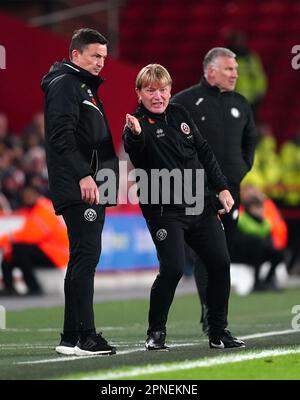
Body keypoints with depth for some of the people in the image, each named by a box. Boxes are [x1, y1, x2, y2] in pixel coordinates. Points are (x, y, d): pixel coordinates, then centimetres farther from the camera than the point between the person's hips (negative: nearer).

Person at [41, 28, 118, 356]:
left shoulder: (85, 87, 25)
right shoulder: (65, 84, -6)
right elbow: (62, 134, -18)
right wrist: (83, 175, -25)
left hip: (91, 188, 10)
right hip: (78, 190, -10)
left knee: (82, 260, 9)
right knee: (86, 256, -13)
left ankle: (72, 338, 10)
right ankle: (83, 337, -16)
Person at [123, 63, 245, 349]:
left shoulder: (180, 115, 10)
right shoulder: (138, 124, -9)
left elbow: (204, 152, 17)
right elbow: (136, 156, -31)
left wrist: (222, 188, 12)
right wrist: (135, 134, -51)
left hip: (199, 206, 6)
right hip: (164, 210, -6)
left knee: (220, 263, 4)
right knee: (172, 268, -18)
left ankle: (218, 332, 16)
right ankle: (156, 333, -1)